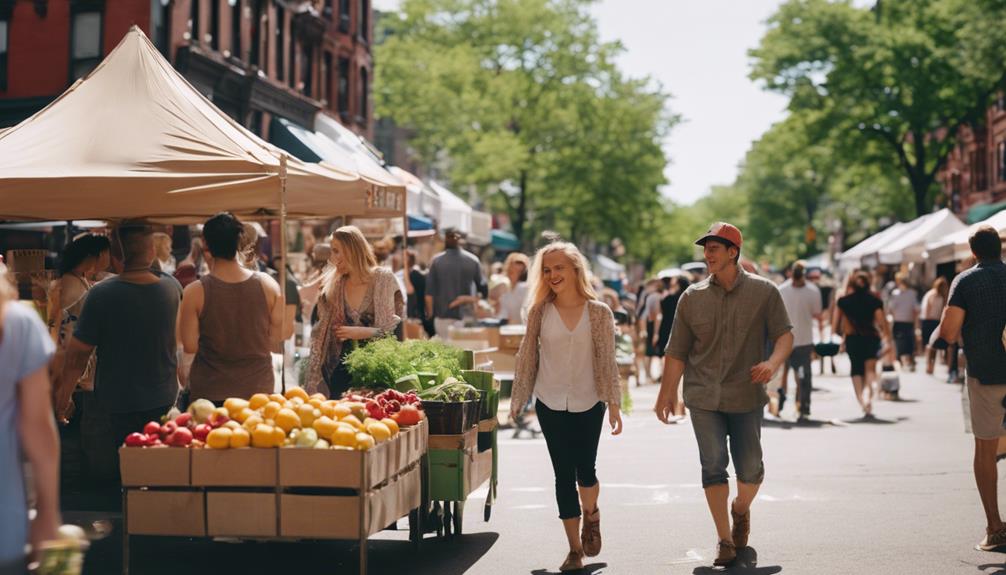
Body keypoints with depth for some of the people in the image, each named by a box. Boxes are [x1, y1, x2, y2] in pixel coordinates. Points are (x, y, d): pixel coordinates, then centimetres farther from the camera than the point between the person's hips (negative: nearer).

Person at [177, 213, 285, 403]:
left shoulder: (195, 292, -13)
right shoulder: (267, 285, -7)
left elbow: (189, 346, -10)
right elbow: (280, 334, 0)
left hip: (210, 393, -2)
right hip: (258, 389, 2)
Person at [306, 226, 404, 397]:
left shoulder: (383, 279, -2)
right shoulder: (332, 286, 8)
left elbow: (398, 327, -5)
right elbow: (322, 333, 10)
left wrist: (361, 332, -14)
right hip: (343, 369, 3)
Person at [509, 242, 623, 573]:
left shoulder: (599, 312, -3)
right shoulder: (540, 311, -1)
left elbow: (607, 361, -2)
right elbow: (527, 356, 4)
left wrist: (614, 404, -5)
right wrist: (517, 400, 4)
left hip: (588, 405, -1)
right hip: (551, 405, 1)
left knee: (585, 471, -1)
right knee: (564, 475, 3)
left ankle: (591, 516, 34)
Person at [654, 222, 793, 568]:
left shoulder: (763, 292, 0)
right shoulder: (692, 297, 4)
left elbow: (785, 334, -1)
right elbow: (676, 352, 8)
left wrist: (773, 363, -21)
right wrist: (667, 393, 6)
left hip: (747, 396, -1)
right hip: (703, 398, 1)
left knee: (749, 468, 4)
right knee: (713, 467, -5)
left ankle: (741, 510, 36)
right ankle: (725, 540, 3)